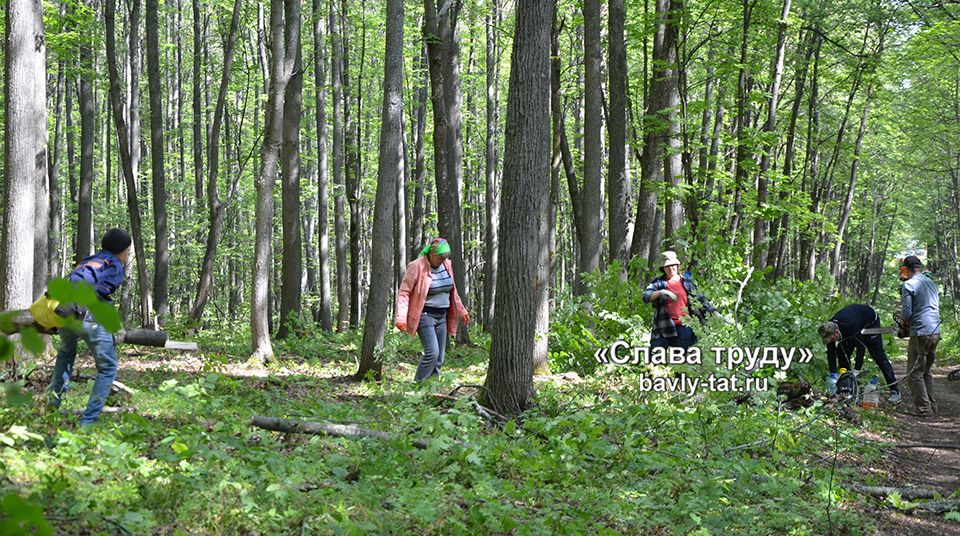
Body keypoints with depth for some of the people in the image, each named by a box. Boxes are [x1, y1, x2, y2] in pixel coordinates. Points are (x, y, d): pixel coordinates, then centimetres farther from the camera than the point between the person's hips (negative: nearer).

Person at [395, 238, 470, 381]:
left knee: (439, 358, 5)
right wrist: (401, 318, -22)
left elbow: (452, 291, 22)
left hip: (442, 316, 7)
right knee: (432, 353, -19)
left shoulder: (446, 265, 7)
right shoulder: (417, 267, -13)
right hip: (425, 315, -7)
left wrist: (461, 311, 24)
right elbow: (403, 292, -13)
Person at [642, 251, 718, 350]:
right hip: (664, 328, -2)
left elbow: (700, 300, 15)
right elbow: (646, 296, -8)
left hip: (683, 327, 2)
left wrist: (715, 314, 6)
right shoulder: (659, 282, 6)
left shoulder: (687, 283, 12)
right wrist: (661, 292, -25)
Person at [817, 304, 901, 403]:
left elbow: (861, 347, -36)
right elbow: (831, 354, -20)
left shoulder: (850, 326, -45)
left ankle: (895, 391, -8)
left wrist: (856, 371, -36)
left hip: (871, 321, -6)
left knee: (878, 355, -10)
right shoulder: (829, 329, -26)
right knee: (842, 354, -5)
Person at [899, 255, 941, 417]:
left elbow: (906, 313, -15)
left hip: (920, 333, -8)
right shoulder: (932, 283, 15)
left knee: (915, 374, -1)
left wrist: (902, 320, 8)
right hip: (936, 332, 8)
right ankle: (932, 407, 19)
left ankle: (924, 409, -5)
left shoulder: (908, 285, -9)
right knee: (926, 372, 18)